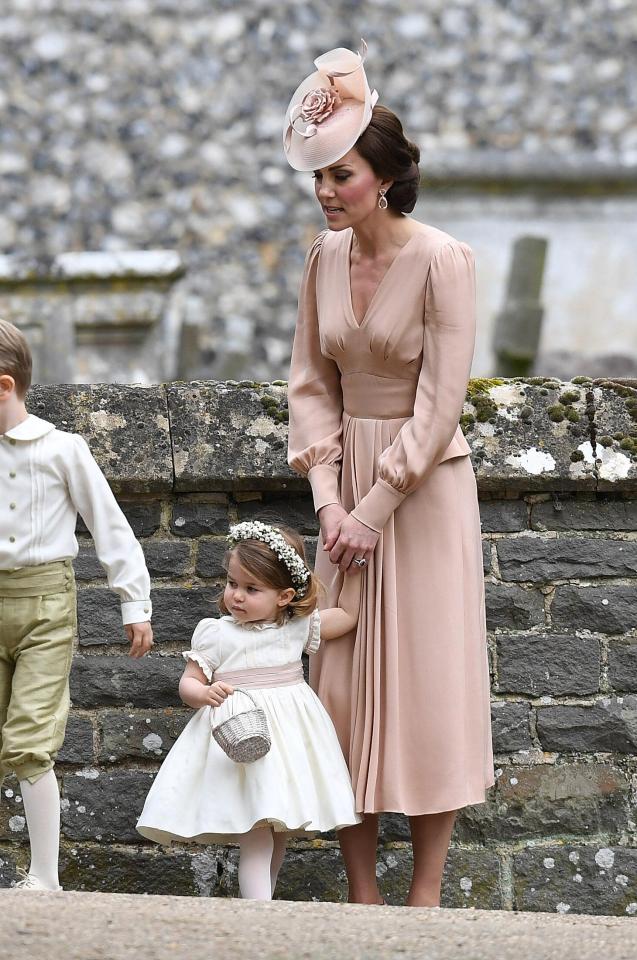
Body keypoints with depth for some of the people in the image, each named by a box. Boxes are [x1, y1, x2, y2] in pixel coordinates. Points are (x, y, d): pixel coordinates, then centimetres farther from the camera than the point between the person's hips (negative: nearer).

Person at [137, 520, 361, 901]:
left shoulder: (297, 627, 7)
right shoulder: (215, 634, 0)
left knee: (277, 832, 8)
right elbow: (189, 682, 3)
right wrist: (205, 693, -18)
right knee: (257, 833, -17)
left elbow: (348, 615, 15)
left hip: (288, 735, 4)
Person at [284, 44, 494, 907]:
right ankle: (361, 893, 10)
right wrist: (329, 499, -5)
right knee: (343, 677, 4)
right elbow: (311, 382, 6)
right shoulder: (324, 259, 3)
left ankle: (426, 893, 6)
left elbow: (440, 402, -16)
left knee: (428, 678, -2)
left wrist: (376, 510, -15)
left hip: (424, 484, -5)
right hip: (350, 482, 6)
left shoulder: (442, 262, -14)